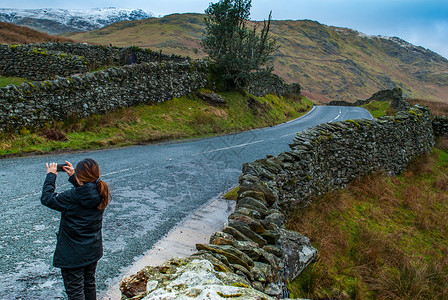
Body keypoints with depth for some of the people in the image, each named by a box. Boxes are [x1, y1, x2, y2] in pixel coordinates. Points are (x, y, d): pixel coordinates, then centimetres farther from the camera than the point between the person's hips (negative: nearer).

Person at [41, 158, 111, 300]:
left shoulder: (70, 198, -26)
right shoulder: (100, 194, -10)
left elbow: (46, 198, -13)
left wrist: (51, 175, -4)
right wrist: (72, 176, 12)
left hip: (73, 255, -6)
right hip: (93, 251, 6)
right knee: (90, 284, 25)